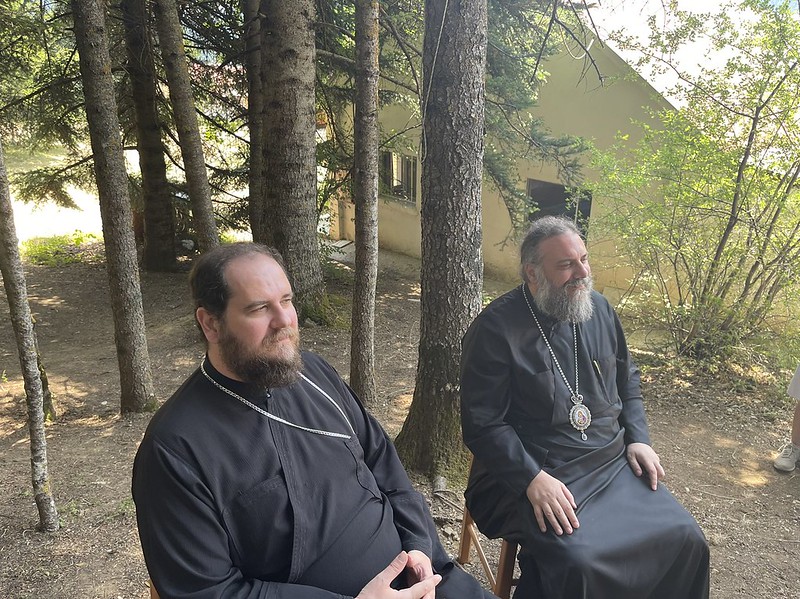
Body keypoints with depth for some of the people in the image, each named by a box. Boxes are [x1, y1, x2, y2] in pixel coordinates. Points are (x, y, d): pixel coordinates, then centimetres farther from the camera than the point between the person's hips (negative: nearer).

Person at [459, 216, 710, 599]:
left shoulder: (598, 309, 7)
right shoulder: (496, 329, -14)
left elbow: (627, 380, 20)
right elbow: (482, 424, -15)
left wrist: (638, 438, 6)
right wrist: (532, 479, -24)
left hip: (613, 463, 6)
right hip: (531, 472, -6)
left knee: (684, 539, -7)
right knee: (576, 564, -29)